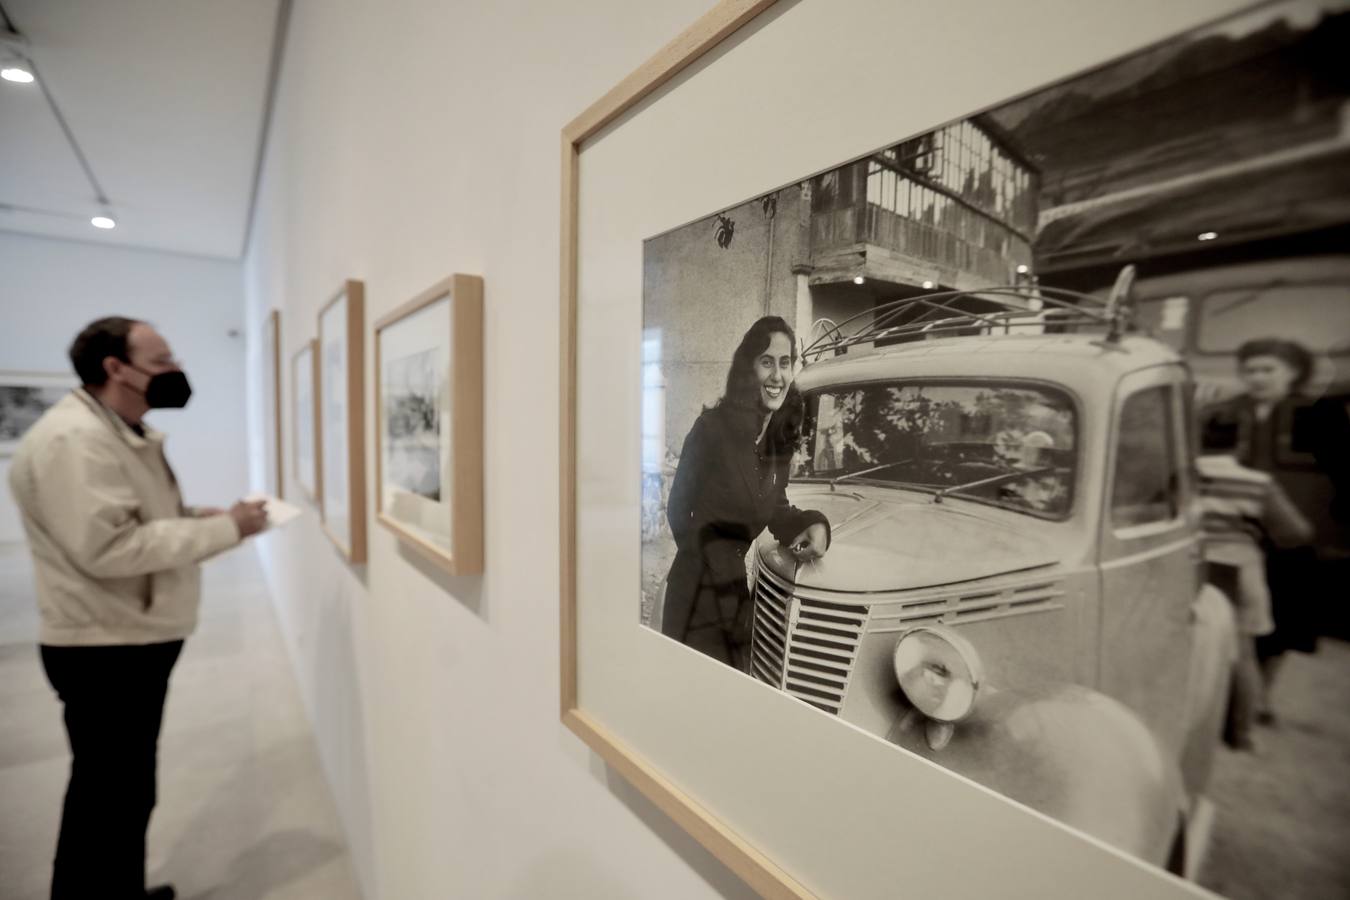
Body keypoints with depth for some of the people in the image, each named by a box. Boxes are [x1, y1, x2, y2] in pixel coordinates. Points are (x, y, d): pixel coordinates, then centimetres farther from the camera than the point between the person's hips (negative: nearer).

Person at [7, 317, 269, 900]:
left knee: (128, 787, 23)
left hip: (136, 641, 10)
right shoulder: (74, 439, -21)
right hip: (105, 651, -10)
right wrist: (224, 528, -24)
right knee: (107, 797, 5)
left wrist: (203, 518, 3)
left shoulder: (126, 434, 13)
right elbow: (107, 547, -29)